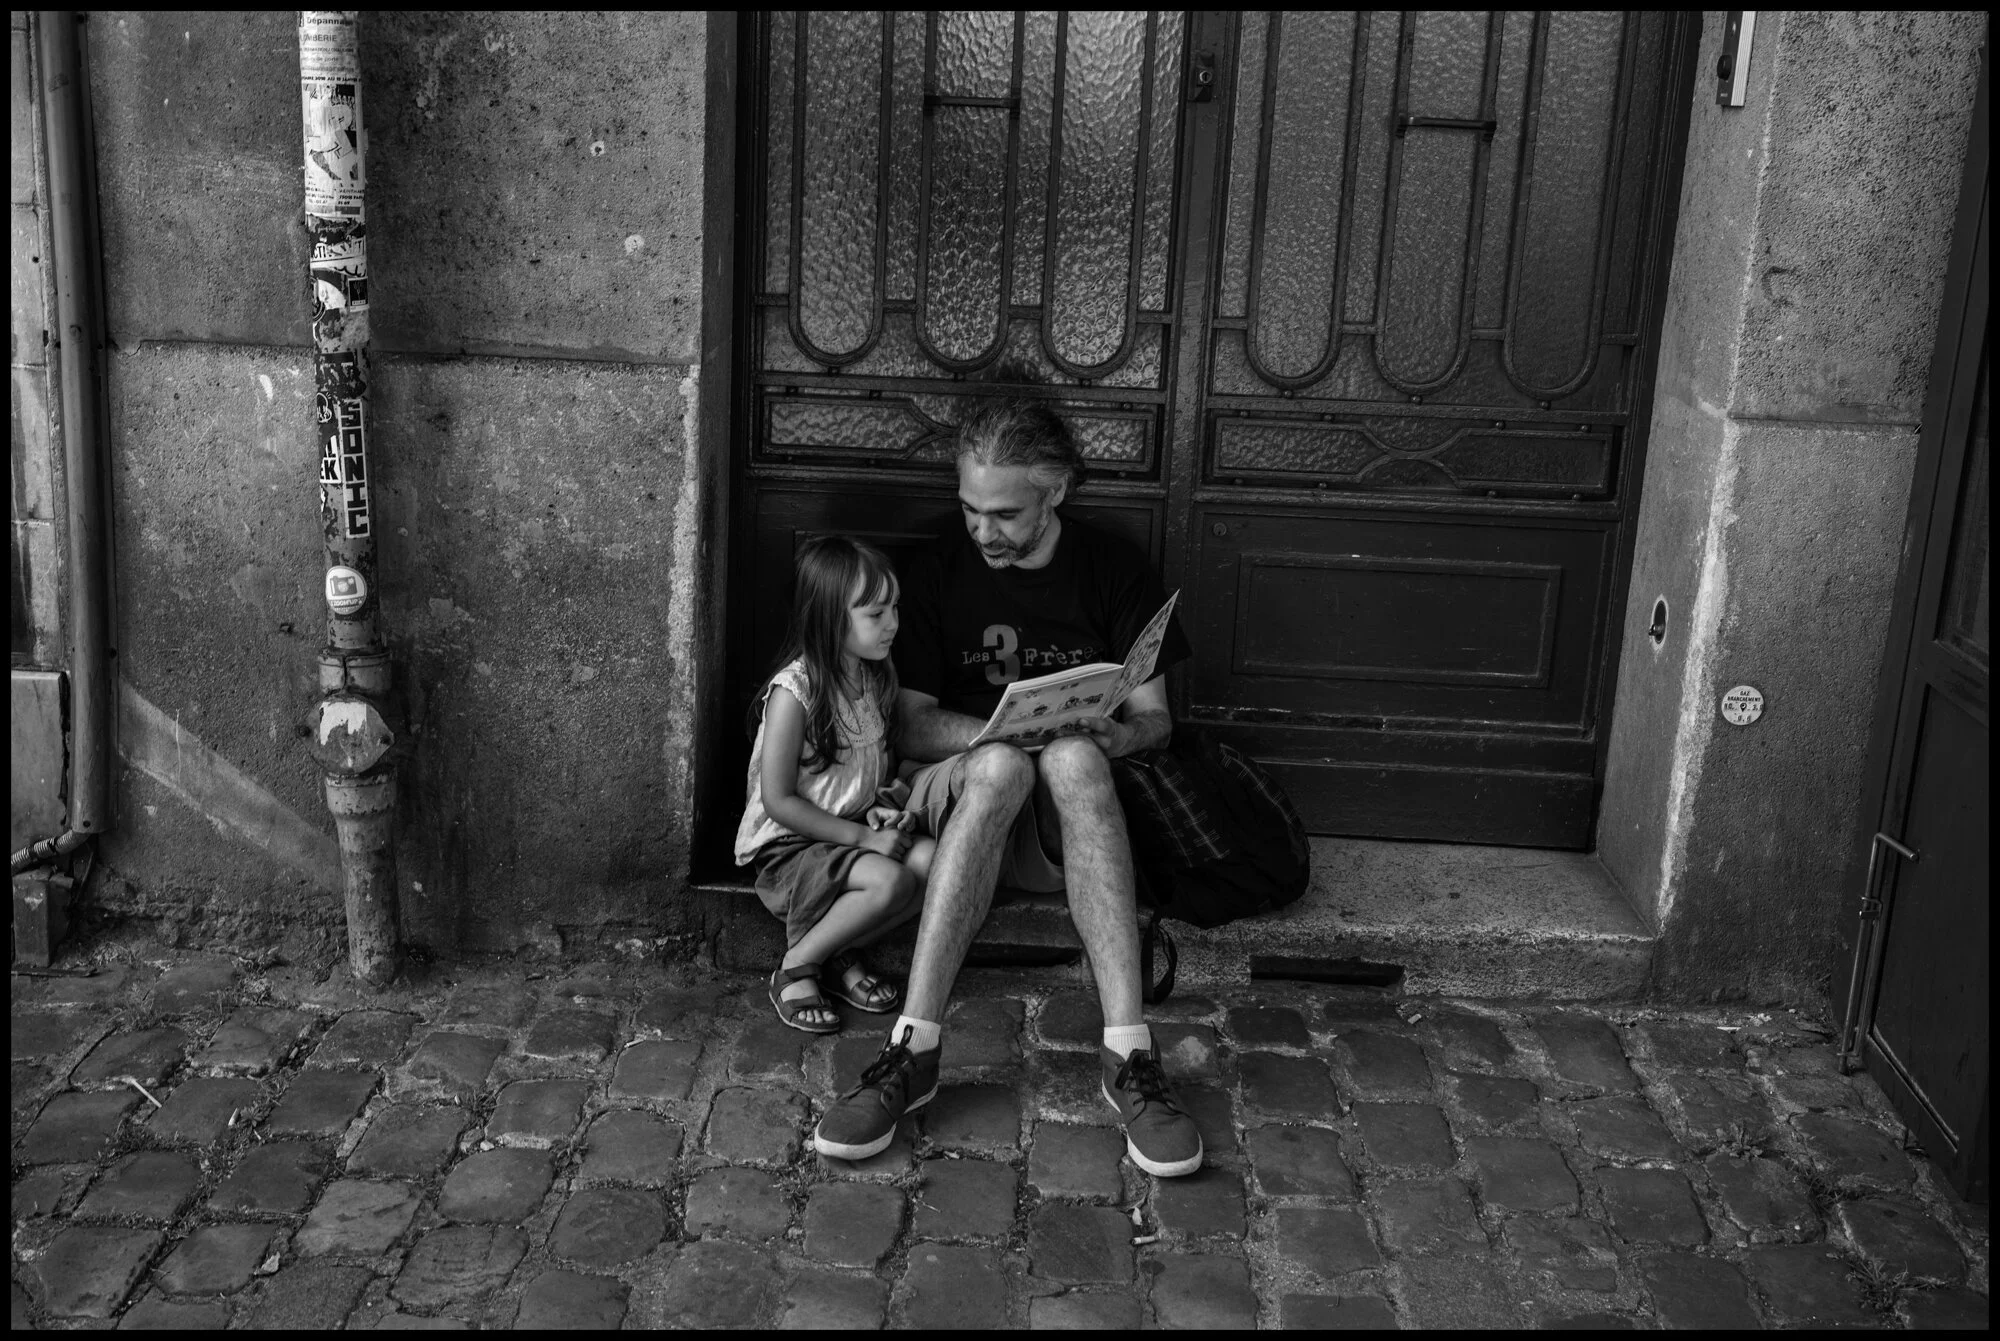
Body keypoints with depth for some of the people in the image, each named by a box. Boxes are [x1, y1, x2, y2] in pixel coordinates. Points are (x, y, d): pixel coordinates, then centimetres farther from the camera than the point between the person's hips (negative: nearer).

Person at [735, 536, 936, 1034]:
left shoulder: (877, 676, 4)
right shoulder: (795, 690, -19)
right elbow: (778, 800, -18)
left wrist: (882, 806, -2)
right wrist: (861, 836, -19)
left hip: (856, 831, 7)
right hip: (788, 845, -7)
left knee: (931, 860, -20)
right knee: (889, 881, -31)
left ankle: (843, 953, -3)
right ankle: (795, 968, -10)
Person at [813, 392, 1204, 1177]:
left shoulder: (1115, 573, 6)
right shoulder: (940, 574, 5)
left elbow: (1154, 718, 7)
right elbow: (910, 722, 3)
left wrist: (1111, 737, -17)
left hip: (1065, 825, 0)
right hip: (964, 798, 0)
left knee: (1071, 759, -36)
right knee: (1002, 765, -36)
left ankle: (1128, 1056, -44)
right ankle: (913, 1051, -41)